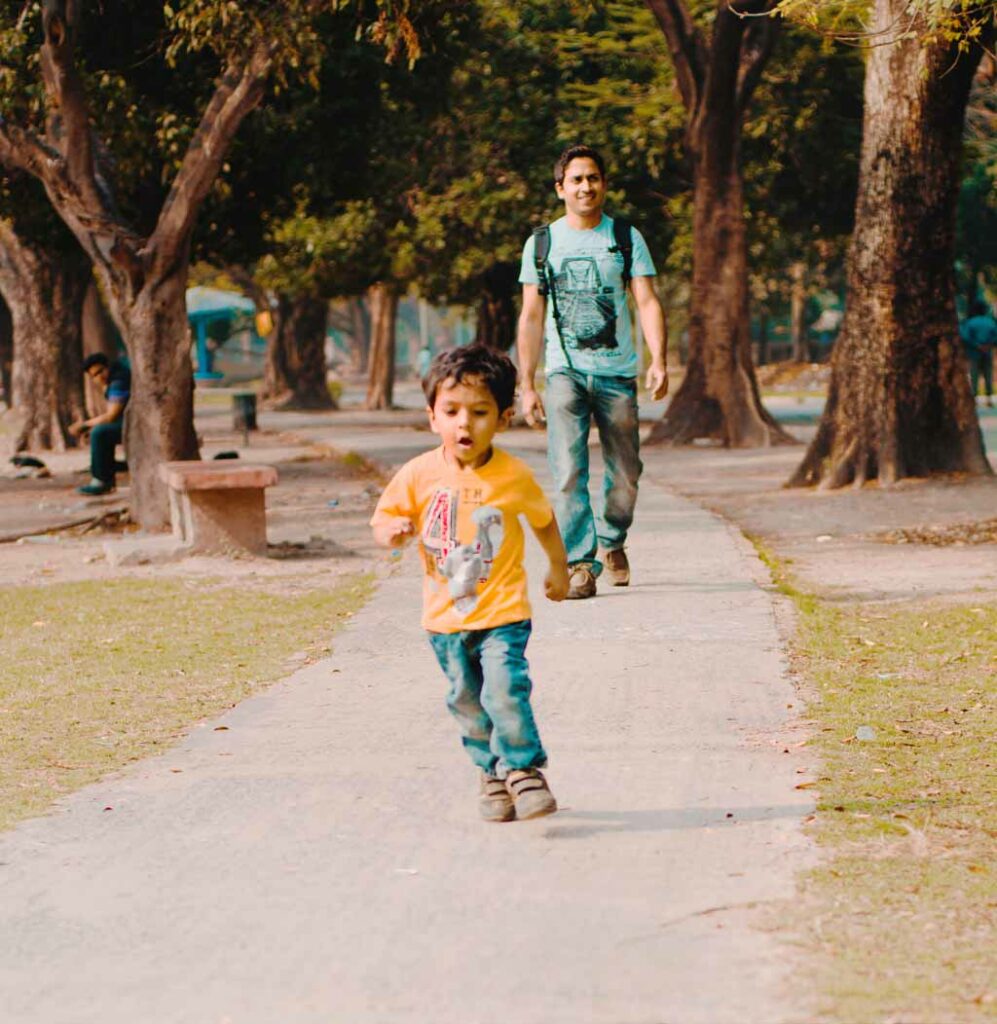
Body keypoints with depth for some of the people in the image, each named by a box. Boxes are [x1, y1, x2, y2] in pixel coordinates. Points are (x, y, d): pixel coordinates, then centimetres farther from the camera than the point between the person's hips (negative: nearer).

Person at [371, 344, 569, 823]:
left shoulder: (513, 477, -8)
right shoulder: (419, 475, -7)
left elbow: (544, 519, 11)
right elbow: (383, 520, 3)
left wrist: (558, 567, 24)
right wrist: (393, 531, -21)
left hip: (502, 612, -3)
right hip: (445, 616, 3)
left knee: (505, 691, -17)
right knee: (467, 701, 11)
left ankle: (523, 768, -1)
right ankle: (492, 772, 29)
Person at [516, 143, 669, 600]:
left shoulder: (626, 239, 6)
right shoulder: (542, 243, 7)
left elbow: (647, 303, -2)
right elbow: (531, 318, 9)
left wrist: (659, 361, -18)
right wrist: (527, 386, 4)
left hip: (617, 373, 1)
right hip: (564, 372, -1)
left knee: (625, 474, 7)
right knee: (568, 471, -15)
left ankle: (611, 542, 33)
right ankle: (580, 565, -14)